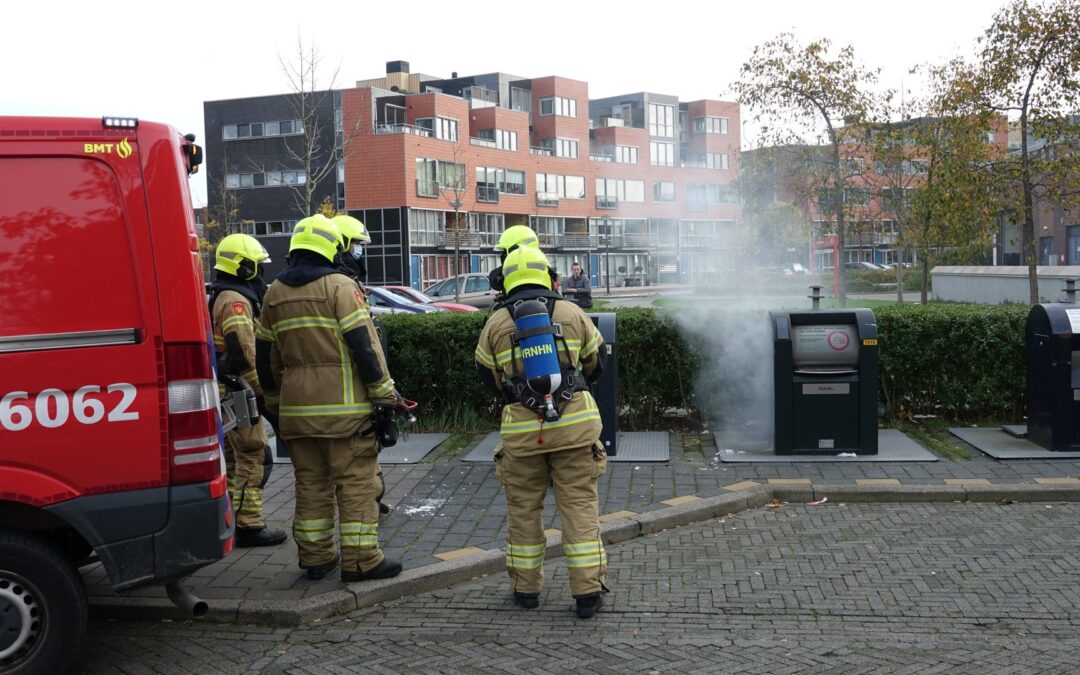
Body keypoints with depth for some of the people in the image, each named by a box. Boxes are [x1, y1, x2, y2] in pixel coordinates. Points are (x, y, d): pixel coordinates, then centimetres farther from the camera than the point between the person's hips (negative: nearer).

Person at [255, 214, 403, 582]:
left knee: (310, 482, 13)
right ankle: (360, 559, 1)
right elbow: (364, 345, -13)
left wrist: (275, 401, 27)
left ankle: (314, 555, 19)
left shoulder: (274, 293, 11)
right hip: (343, 406, -6)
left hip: (296, 407, 6)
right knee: (355, 481, 0)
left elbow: (265, 356, 17)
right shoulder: (340, 287, -8)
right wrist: (385, 395, -7)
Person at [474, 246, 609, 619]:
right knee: (579, 506, 6)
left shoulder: (496, 324, 2)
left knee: (523, 509, 13)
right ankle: (588, 591, 7)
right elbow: (595, 363, 14)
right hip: (575, 425, 0)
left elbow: (488, 377, 11)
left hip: (522, 429, 0)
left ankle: (526, 587, 22)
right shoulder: (572, 313, 2)